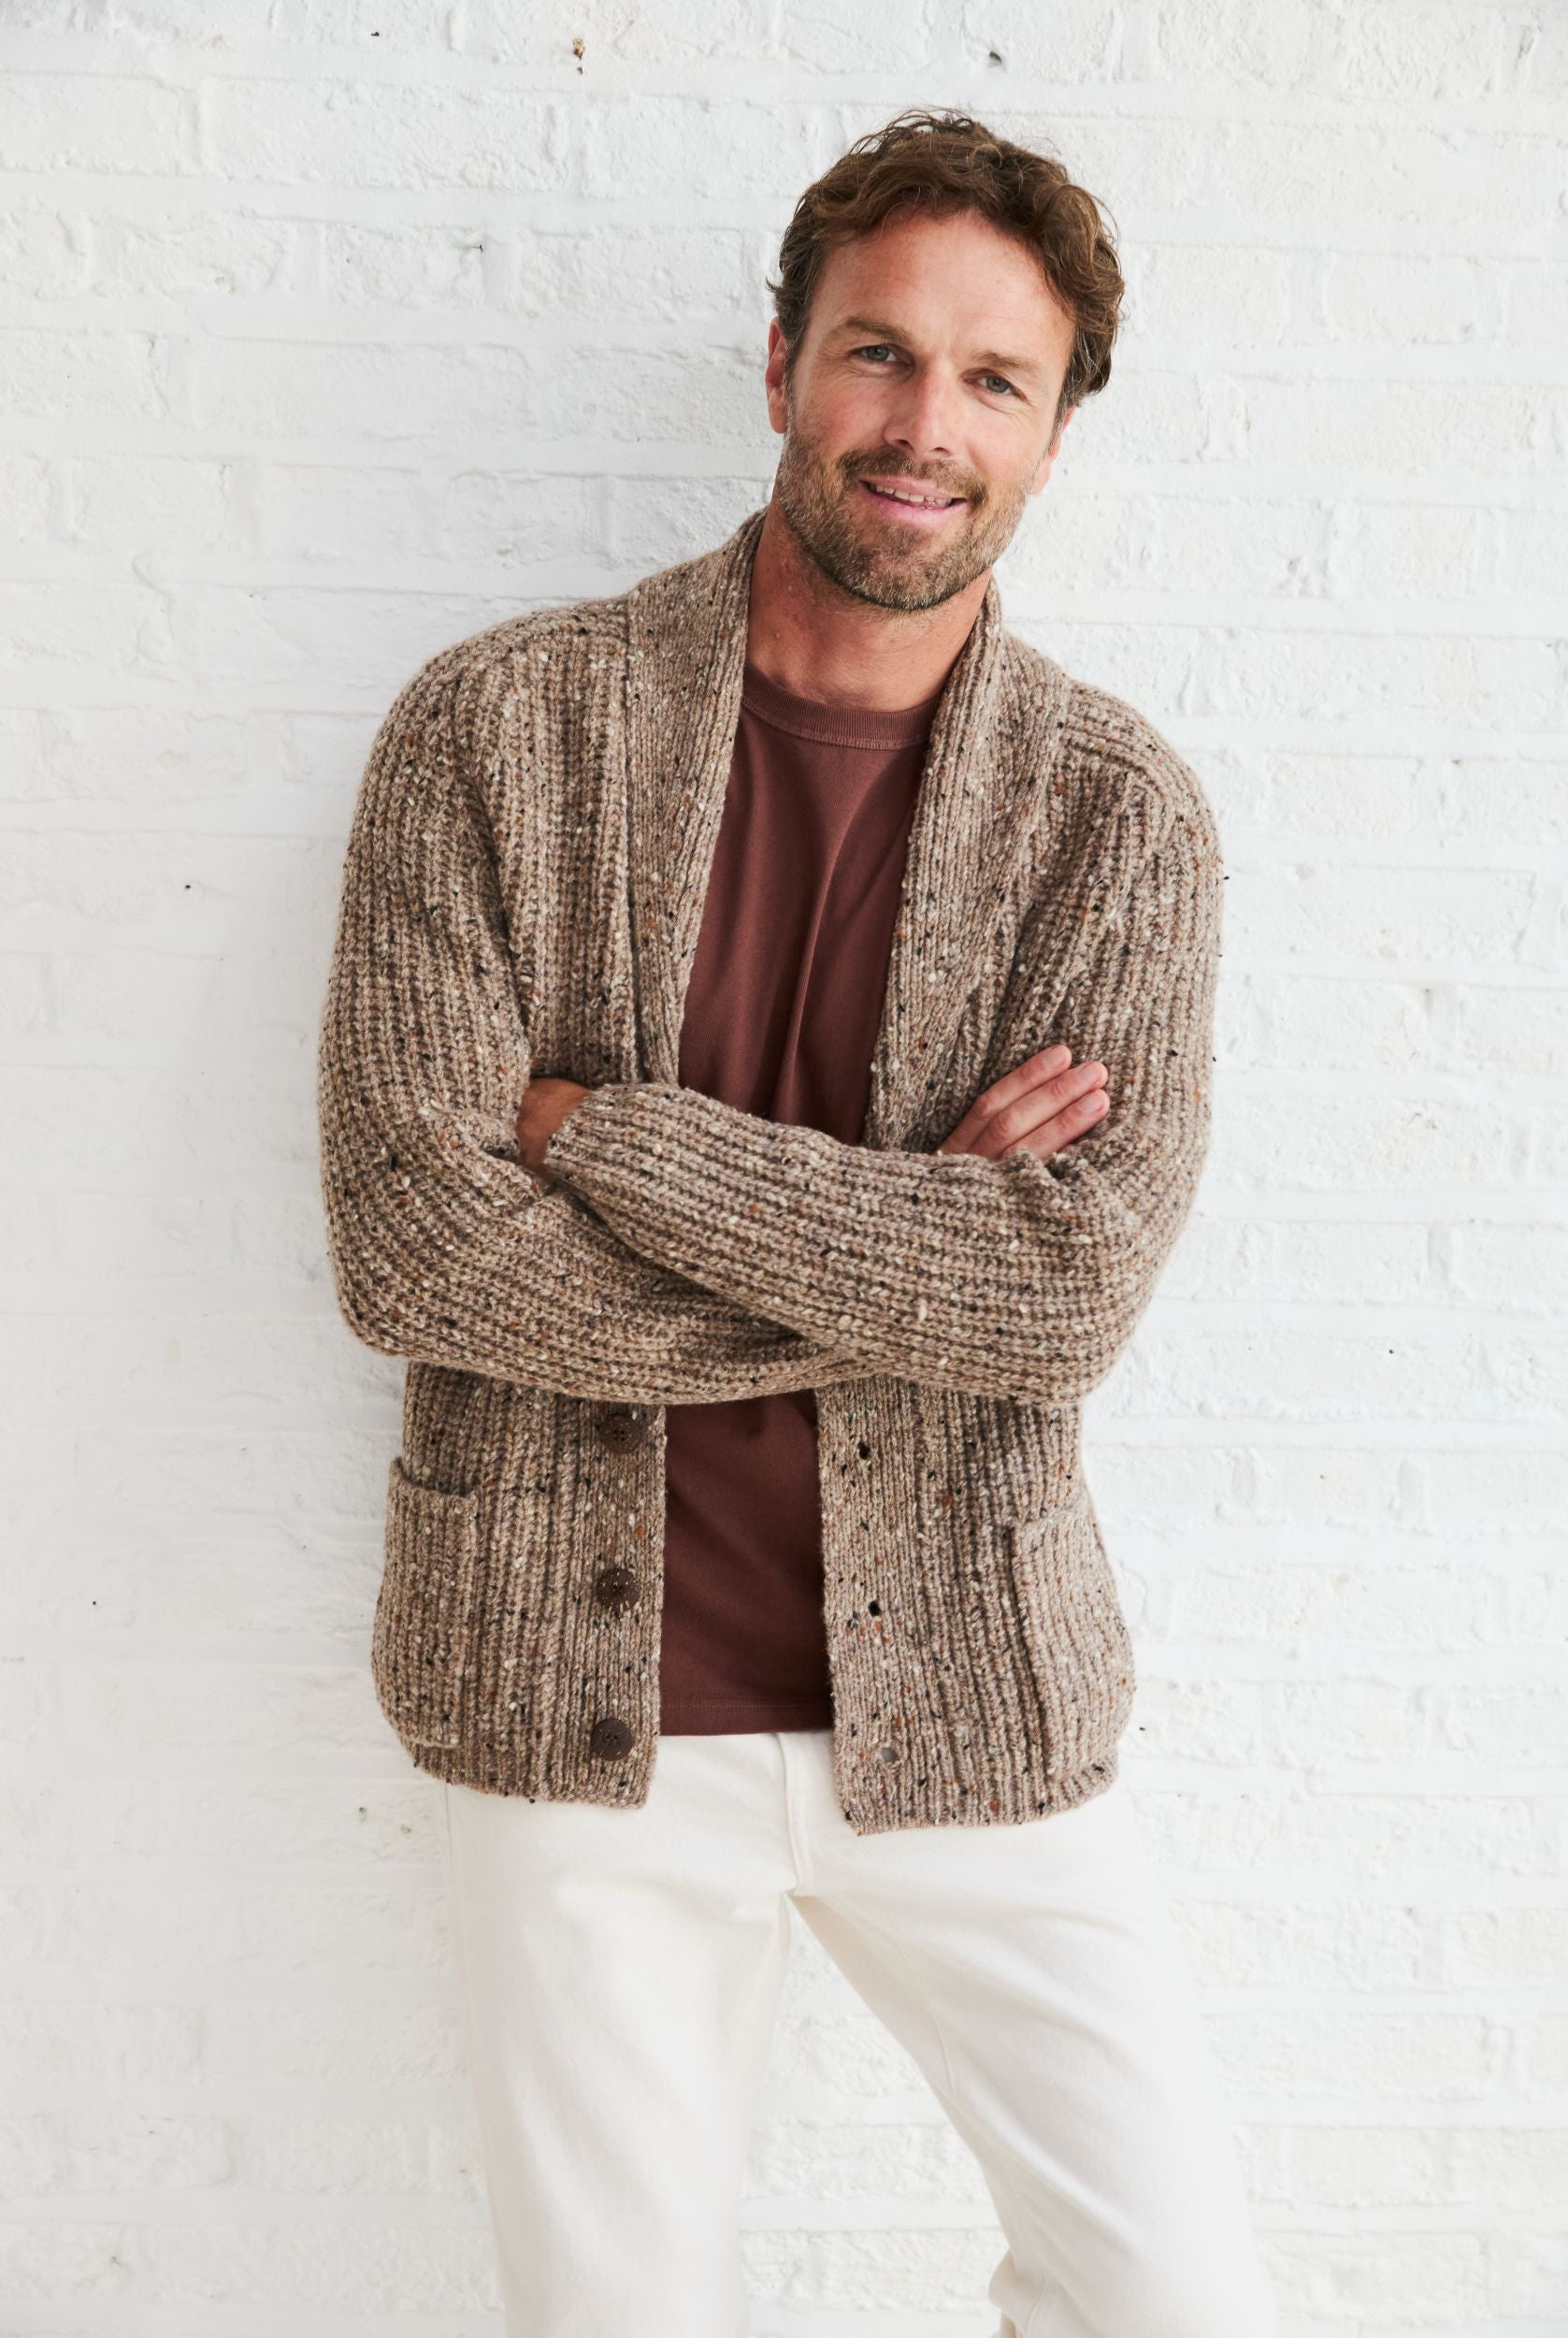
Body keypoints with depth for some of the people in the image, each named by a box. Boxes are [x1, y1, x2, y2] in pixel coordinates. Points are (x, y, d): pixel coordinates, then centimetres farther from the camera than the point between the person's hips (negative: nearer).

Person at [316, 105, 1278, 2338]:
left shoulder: (1121, 810, -4)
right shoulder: (500, 726, -6)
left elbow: (1073, 1292, -16)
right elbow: (410, 1243, -14)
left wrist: (593, 1124, -18)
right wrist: (908, 1253, -16)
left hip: (965, 1701, 1)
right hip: (575, 1699, 0)